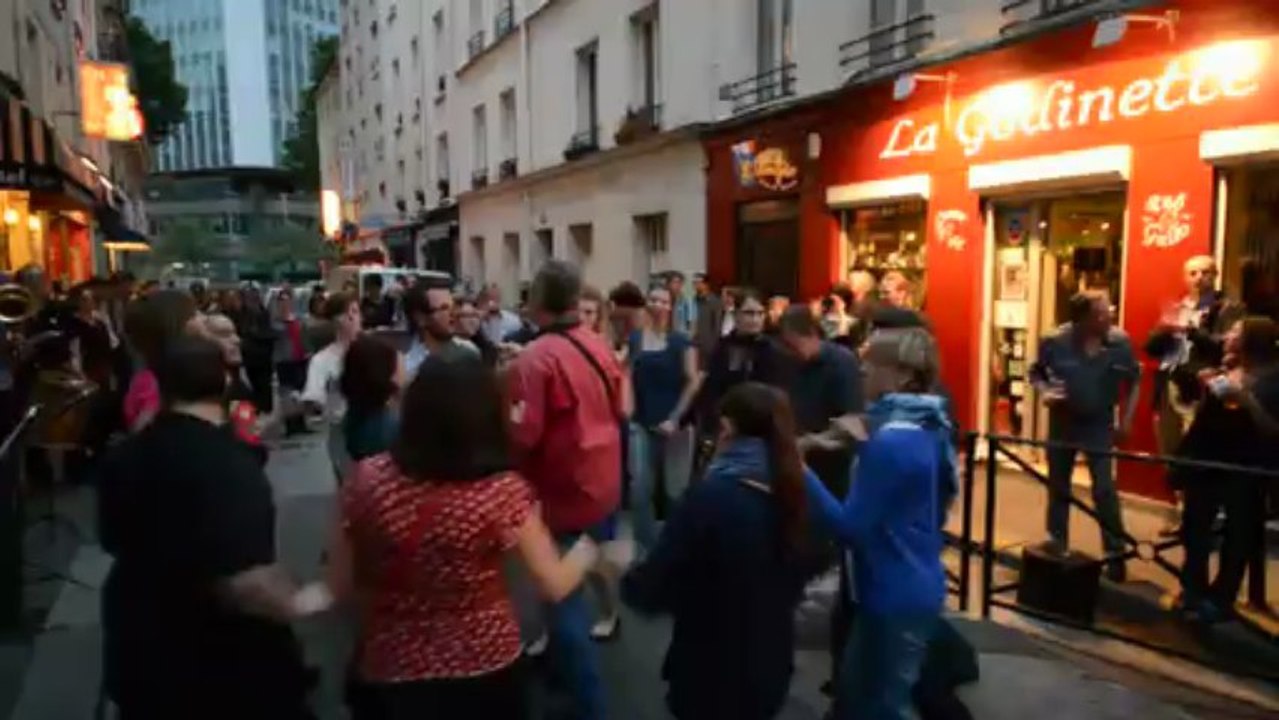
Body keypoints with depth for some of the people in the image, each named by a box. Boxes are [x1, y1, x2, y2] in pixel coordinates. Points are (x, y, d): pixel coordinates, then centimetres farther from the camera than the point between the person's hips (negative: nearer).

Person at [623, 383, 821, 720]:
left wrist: (627, 576, 1)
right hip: (770, 672, 5)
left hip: (710, 678, -5)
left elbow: (652, 590, -19)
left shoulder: (710, 497, -25)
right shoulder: (791, 495, -5)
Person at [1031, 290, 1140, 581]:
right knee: (1058, 487, 12)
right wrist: (1044, 392, -20)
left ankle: (1116, 555, 5)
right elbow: (1036, 373, 1)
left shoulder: (1120, 342, -12)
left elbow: (1134, 381, 3)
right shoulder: (1055, 342, -15)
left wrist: (1126, 419, 0)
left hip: (1099, 425, -1)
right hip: (1062, 422, 1)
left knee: (1104, 490, -6)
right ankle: (1056, 545, 28)